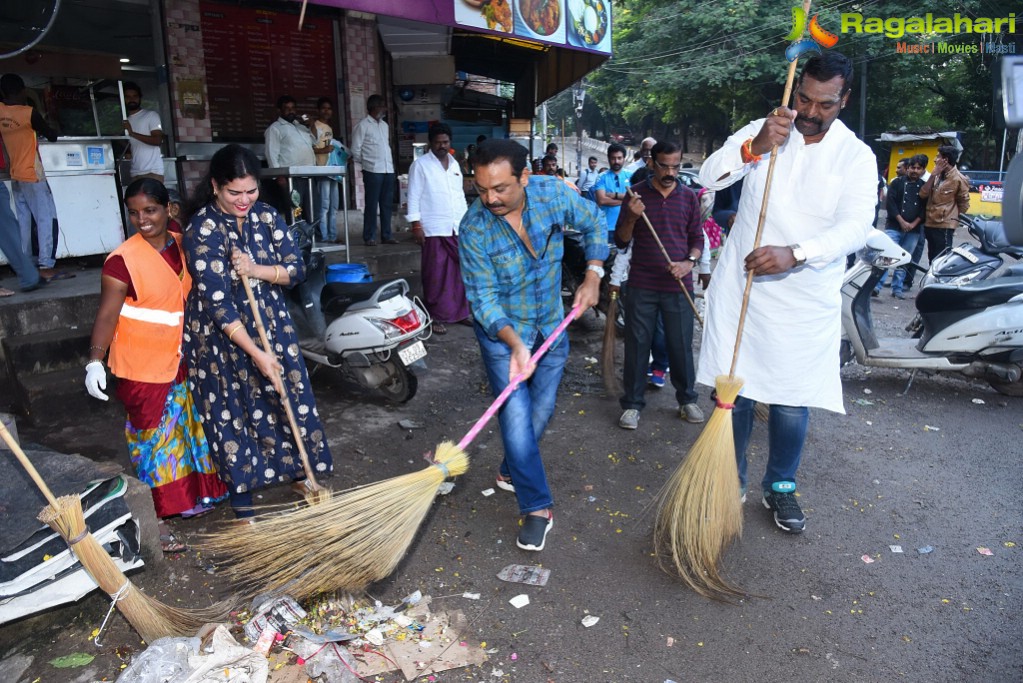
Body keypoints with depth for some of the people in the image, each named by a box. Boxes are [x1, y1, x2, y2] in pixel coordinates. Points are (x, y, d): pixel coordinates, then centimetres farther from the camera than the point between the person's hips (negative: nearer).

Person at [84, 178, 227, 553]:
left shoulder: (181, 245, 1)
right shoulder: (122, 260, -18)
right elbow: (107, 314, -17)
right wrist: (95, 361, -24)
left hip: (179, 357, 7)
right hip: (142, 366, -6)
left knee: (185, 426, 19)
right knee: (153, 437, 2)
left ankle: (189, 496, 37)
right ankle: (156, 519, 15)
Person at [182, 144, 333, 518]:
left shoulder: (266, 216, -3)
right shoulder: (202, 230, -19)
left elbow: (296, 268, -2)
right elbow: (217, 302, -23)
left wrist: (257, 270, -22)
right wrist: (256, 354, -26)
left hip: (271, 325, 5)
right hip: (221, 337, -5)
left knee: (292, 398, 12)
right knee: (234, 413, 6)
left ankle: (299, 473, 35)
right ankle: (242, 501, 23)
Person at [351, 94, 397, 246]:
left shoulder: (384, 125, 17)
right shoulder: (362, 125, -3)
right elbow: (356, 149, -3)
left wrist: (391, 162, 11)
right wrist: (366, 163, 5)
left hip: (389, 170, 6)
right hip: (373, 171, -6)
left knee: (387, 204, 6)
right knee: (372, 204, -3)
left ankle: (386, 235, 13)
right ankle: (369, 237, 4)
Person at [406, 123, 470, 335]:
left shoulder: (454, 164, 15)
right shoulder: (420, 165, -2)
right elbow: (414, 197, -6)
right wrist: (416, 225, -12)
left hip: (458, 228, 6)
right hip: (434, 229, -6)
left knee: (460, 272, 8)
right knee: (436, 276, -2)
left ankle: (460, 311, 21)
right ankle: (437, 317, 7)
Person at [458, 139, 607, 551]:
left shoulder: (553, 193, -16)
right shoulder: (473, 229, -22)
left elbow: (594, 224, 3)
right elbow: (484, 298, -21)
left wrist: (593, 277, -8)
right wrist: (515, 343, -34)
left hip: (551, 325, 4)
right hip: (501, 331, -3)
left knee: (542, 411, 12)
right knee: (516, 415, -10)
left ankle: (512, 472, 38)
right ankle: (537, 508, 3)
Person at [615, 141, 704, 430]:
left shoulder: (689, 197, 6)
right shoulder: (637, 194, 1)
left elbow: (697, 239, 10)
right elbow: (621, 241, 1)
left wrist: (689, 262, -10)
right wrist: (631, 217, -18)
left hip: (678, 286, 1)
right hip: (641, 285, -1)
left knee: (681, 345, 8)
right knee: (637, 345, 4)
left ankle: (687, 399, 26)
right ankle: (632, 404, 16)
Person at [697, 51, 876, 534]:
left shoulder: (856, 157, -1)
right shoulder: (760, 131, 2)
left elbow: (854, 227, -16)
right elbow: (710, 176, -12)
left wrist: (795, 254, -34)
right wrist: (754, 148, -32)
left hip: (806, 301, 0)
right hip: (740, 289, 1)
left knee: (792, 403, 5)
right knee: (733, 393, 7)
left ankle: (780, 487, 30)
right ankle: (730, 484, 28)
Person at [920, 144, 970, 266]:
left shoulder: (959, 179, -8)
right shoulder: (937, 176, 11)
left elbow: (964, 205, -2)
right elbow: (923, 194, 0)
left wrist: (953, 219, 4)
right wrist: (933, 175, -7)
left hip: (944, 226, -7)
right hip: (930, 224, 7)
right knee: (932, 259, 15)